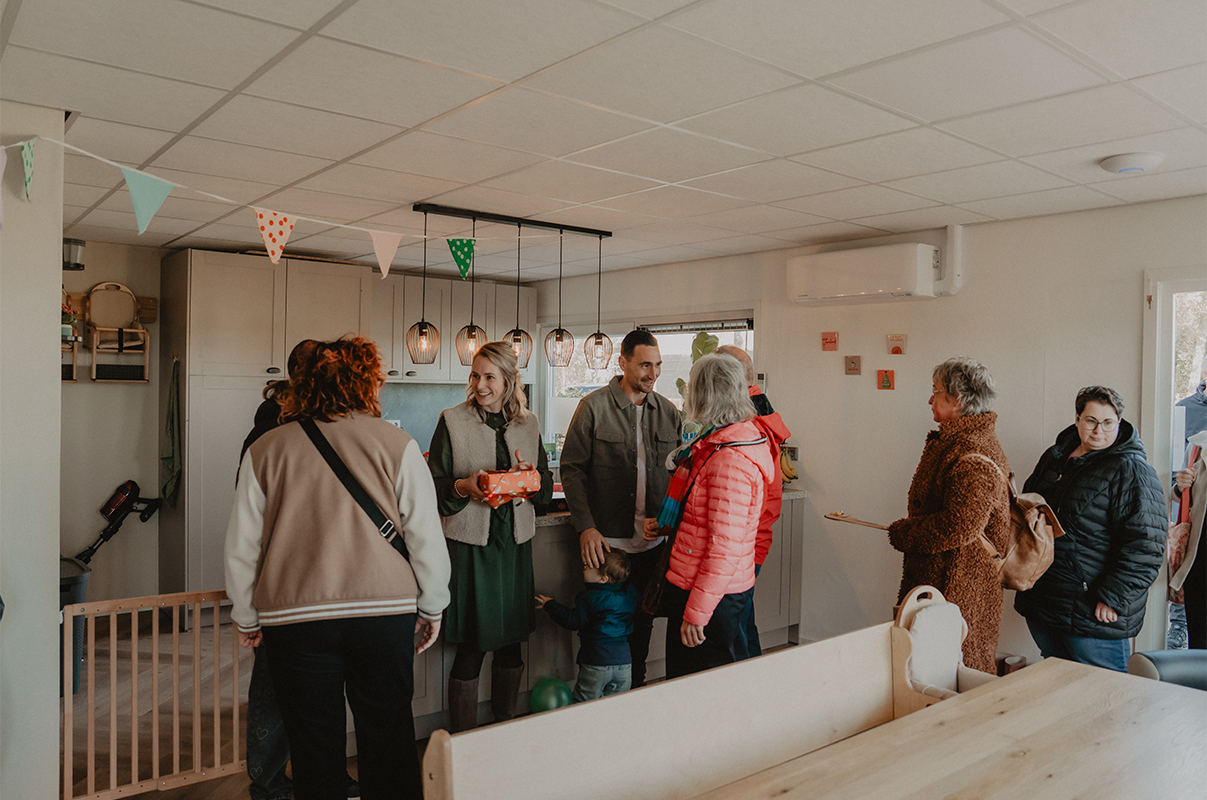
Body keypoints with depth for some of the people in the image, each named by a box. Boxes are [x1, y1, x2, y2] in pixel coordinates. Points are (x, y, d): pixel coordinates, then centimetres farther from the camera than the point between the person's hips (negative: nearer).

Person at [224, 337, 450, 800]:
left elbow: (241, 547, 6)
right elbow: (426, 537, -3)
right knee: (388, 742, 13)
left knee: (314, 748, 13)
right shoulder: (396, 444, -4)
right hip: (385, 611, -1)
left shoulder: (265, 450, 2)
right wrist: (431, 608, 10)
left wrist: (247, 619, 19)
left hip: (294, 618, 1)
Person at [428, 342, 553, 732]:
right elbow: (433, 486, -3)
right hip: (469, 542, -4)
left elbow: (547, 486, 12)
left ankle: (506, 727, 32)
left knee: (512, 641, 13)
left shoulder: (528, 423, 8)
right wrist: (463, 487, -22)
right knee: (471, 647, 0)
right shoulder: (452, 421, -3)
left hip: (514, 541, 4)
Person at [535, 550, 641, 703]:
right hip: (624, 661, 5)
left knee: (582, 701, 4)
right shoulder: (631, 593, 2)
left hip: (597, 663, -5)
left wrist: (550, 605, 4)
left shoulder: (588, 598, -13)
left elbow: (573, 621, -8)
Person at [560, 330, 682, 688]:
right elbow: (572, 468, -8)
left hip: (652, 541, 4)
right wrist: (585, 526, -16)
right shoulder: (593, 407, -7)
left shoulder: (669, 413, 5)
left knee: (642, 619, 15)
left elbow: (678, 473, 13)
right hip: (605, 540, -4)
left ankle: (635, 687, 34)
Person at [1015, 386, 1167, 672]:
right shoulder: (1054, 457, 10)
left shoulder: (1131, 470, -12)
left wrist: (1112, 598, -21)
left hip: (1095, 617, -7)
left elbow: (1145, 547, -19)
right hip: (1040, 605, 7)